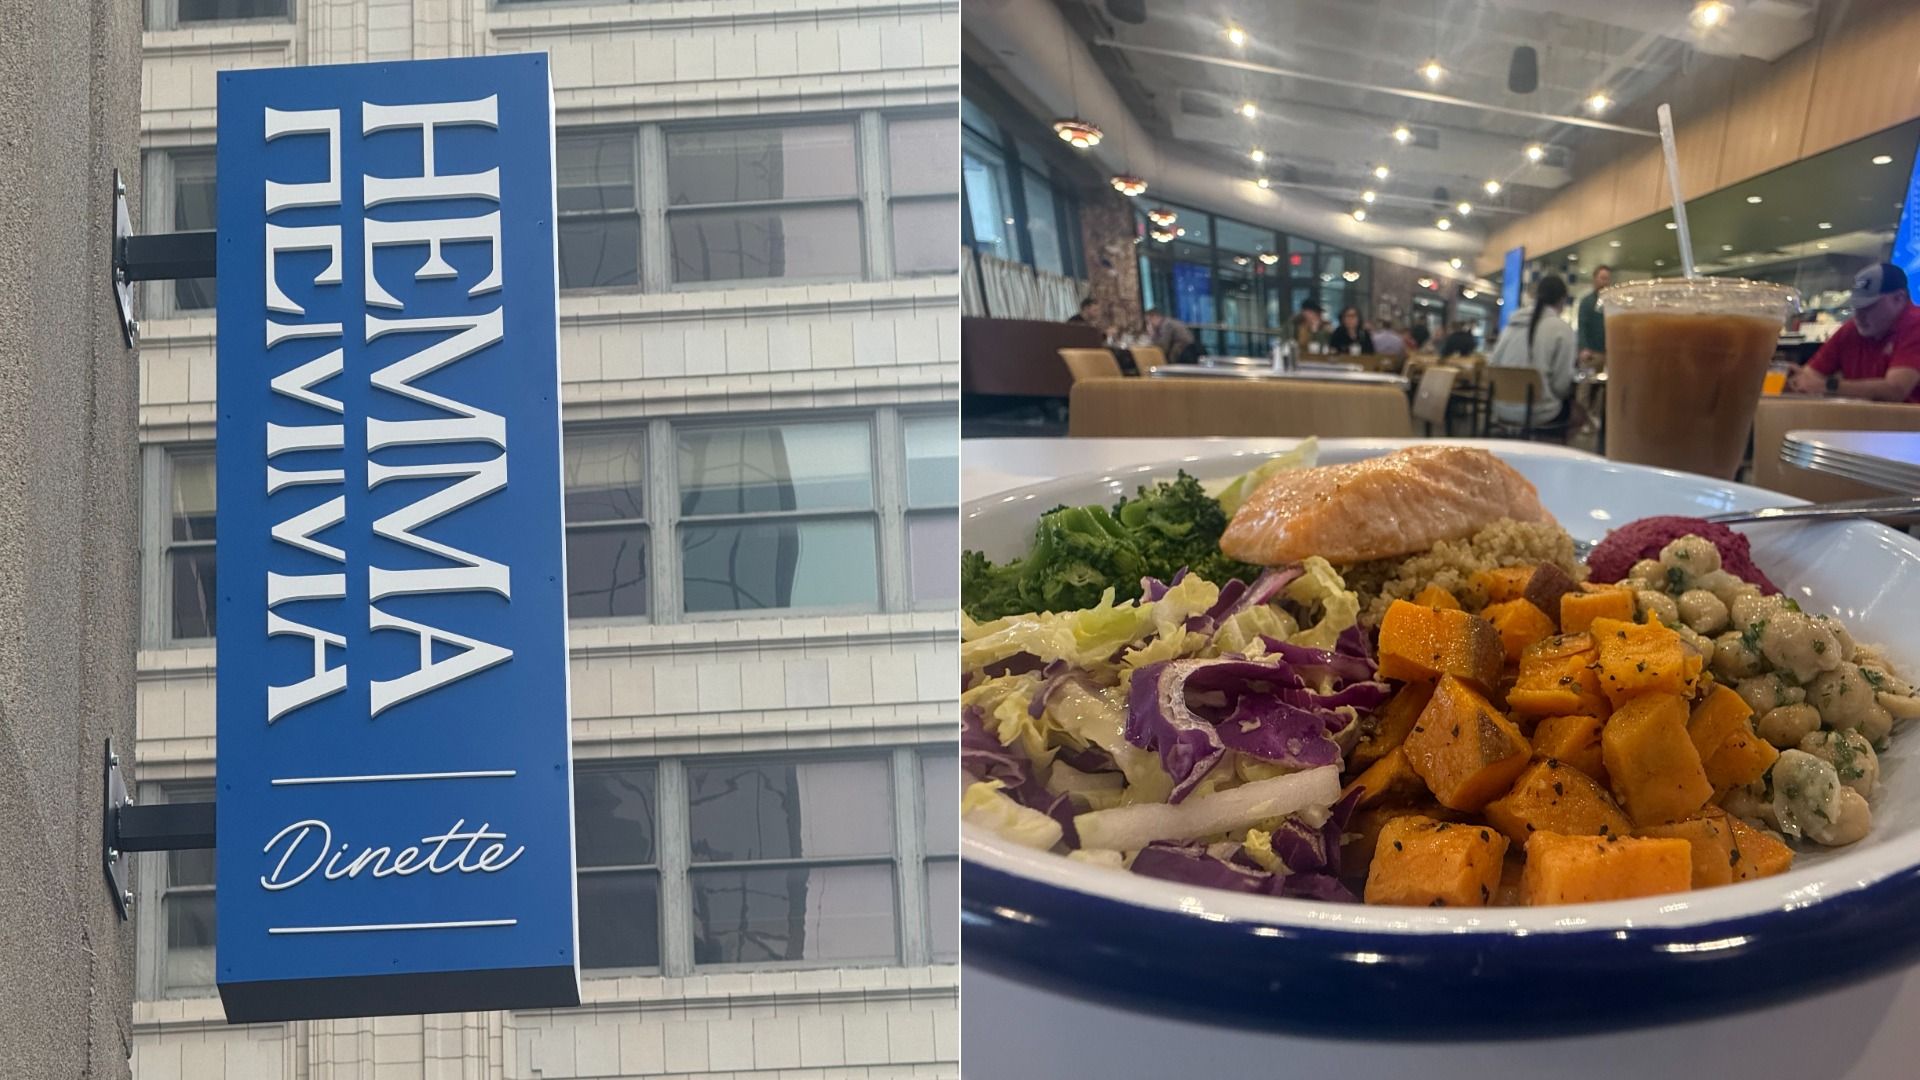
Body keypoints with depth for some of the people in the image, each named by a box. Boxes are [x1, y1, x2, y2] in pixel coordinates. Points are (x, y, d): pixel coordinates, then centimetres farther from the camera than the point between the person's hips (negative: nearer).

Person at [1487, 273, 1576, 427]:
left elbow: (1492, 364, 9)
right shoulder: (1561, 328, -5)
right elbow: (1561, 382, -9)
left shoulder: (1514, 324, 10)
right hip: (1537, 413, -5)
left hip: (1503, 410, 5)